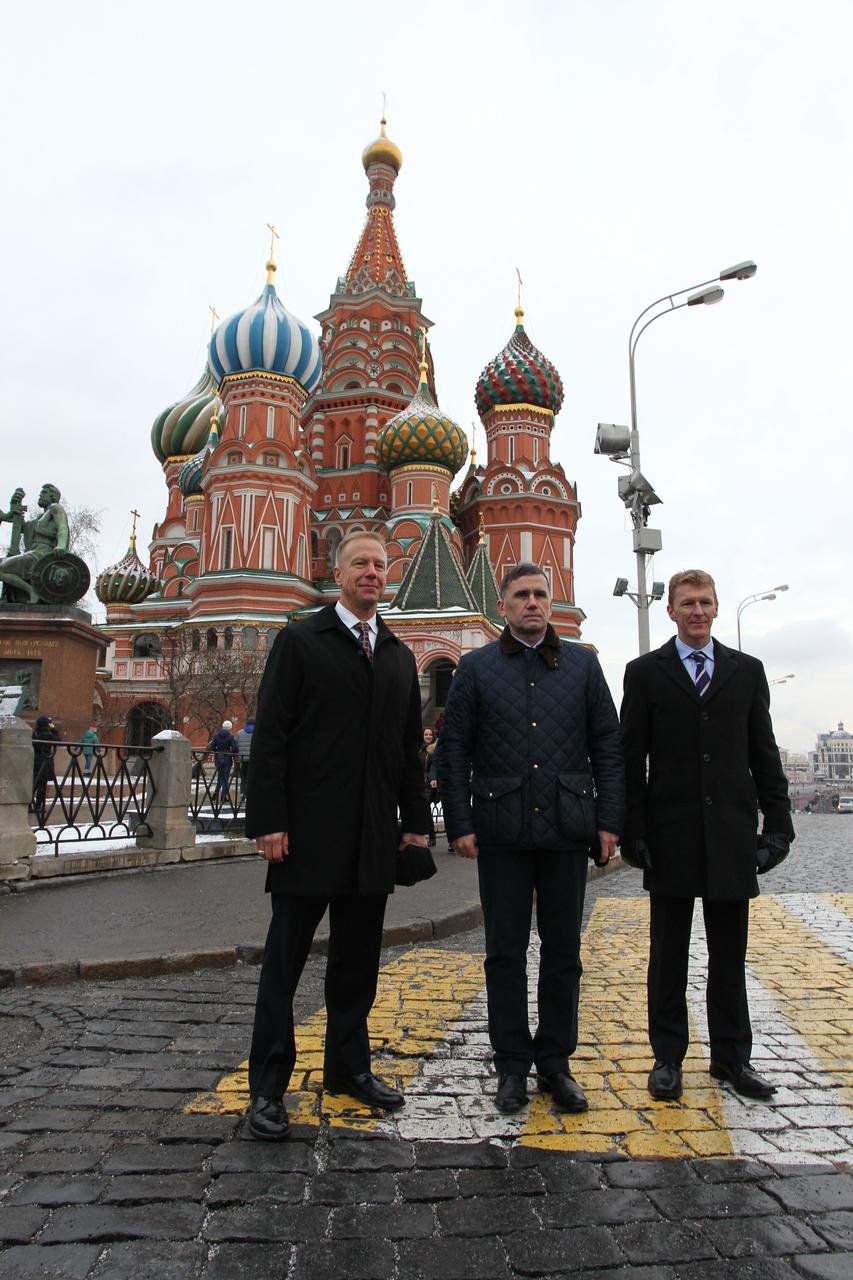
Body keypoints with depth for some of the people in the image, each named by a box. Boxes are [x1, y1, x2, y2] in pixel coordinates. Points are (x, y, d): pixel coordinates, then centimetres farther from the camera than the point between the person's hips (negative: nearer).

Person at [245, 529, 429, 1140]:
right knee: (285, 957, 5)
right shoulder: (300, 641, -1)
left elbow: (410, 747, 15)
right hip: (308, 832, -5)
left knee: (358, 958, 14)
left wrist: (415, 821, 9)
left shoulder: (400, 655, 14)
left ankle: (350, 1067, 30)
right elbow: (270, 737, -7)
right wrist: (270, 822, -13)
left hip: (374, 837, 5)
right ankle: (269, 1085, 17)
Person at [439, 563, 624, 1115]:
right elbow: (455, 750, 2)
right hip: (502, 830, -1)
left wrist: (609, 820, -1)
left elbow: (607, 744, 6)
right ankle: (513, 1065, 22)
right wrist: (460, 824, -4)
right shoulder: (477, 667, 4)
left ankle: (556, 1063, 26)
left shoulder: (582, 663, 8)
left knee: (563, 951, 11)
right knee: (506, 952, 8)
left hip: (566, 827, 2)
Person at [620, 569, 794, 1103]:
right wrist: (634, 833, -6)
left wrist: (778, 824, 1)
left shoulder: (746, 670, 8)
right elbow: (632, 760, -1)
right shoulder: (645, 672, 2)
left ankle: (732, 1056, 27)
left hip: (732, 834, 2)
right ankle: (668, 1057, 21)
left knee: (730, 953, 12)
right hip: (671, 835, -2)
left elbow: (765, 754, 7)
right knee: (668, 953, 9)